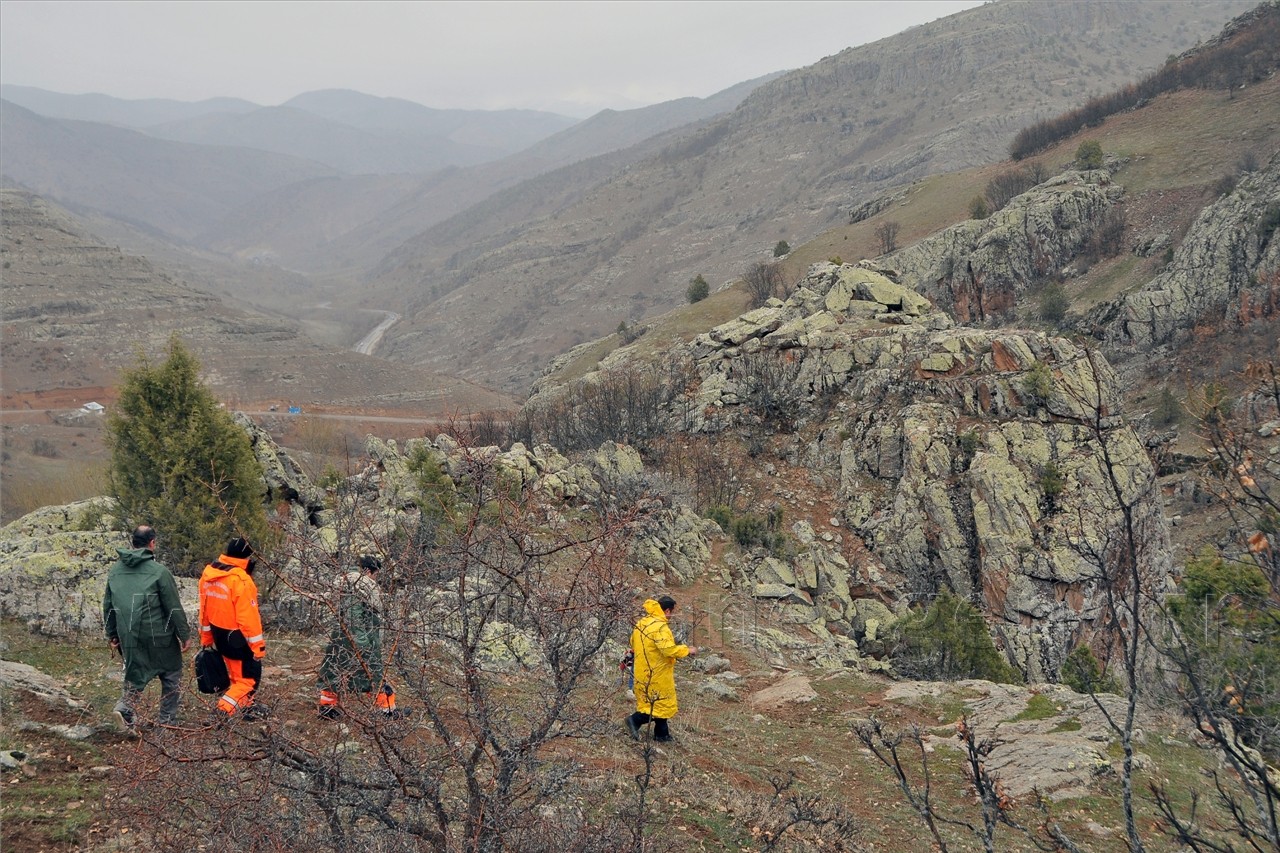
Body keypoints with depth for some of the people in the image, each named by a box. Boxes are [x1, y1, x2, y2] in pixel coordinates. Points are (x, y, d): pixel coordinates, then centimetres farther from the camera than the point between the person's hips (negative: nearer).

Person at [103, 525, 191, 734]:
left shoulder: (115, 570, 5)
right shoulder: (159, 572, -14)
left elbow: (108, 605, 13)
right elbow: (174, 608, -11)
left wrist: (112, 634, 22)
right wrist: (185, 635, -2)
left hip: (129, 636, 5)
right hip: (159, 636, -5)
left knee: (135, 675, 17)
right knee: (171, 674, 13)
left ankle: (125, 708, -7)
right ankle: (167, 719, 16)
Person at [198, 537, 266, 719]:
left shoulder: (209, 573, 1)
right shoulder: (241, 580, -24)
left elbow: (204, 609, 10)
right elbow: (249, 616, -23)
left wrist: (206, 638, 19)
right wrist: (258, 645, -16)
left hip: (219, 634, 8)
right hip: (237, 637, -8)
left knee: (236, 673, 24)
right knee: (249, 677, 2)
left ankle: (245, 706, 38)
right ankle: (223, 711, -9)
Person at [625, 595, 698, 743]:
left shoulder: (642, 622, 5)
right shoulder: (660, 627, -23)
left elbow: (633, 643, 16)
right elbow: (669, 650, -29)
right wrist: (687, 650, -15)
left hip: (643, 673, 9)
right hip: (657, 674, -9)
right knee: (662, 704, 5)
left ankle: (662, 734, 26)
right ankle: (636, 720, -4)